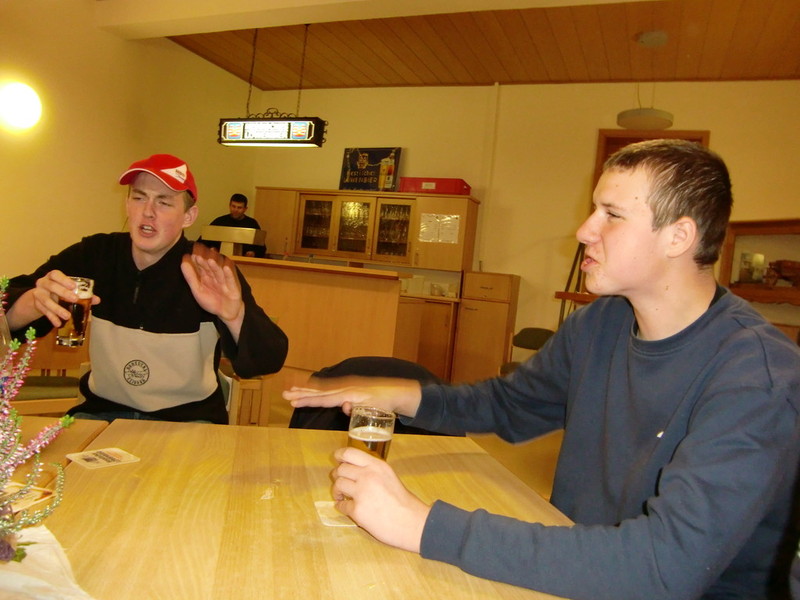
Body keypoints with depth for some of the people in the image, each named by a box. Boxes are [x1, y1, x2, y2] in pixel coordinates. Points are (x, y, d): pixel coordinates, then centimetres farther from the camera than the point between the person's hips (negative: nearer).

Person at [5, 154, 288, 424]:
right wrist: (36, 302, -30)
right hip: (103, 410, 2)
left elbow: (269, 360, -22)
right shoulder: (93, 255, -2)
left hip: (187, 418, -1)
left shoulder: (210, 274, -13)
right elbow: (9, 315, -6)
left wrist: (234, 315, -44)